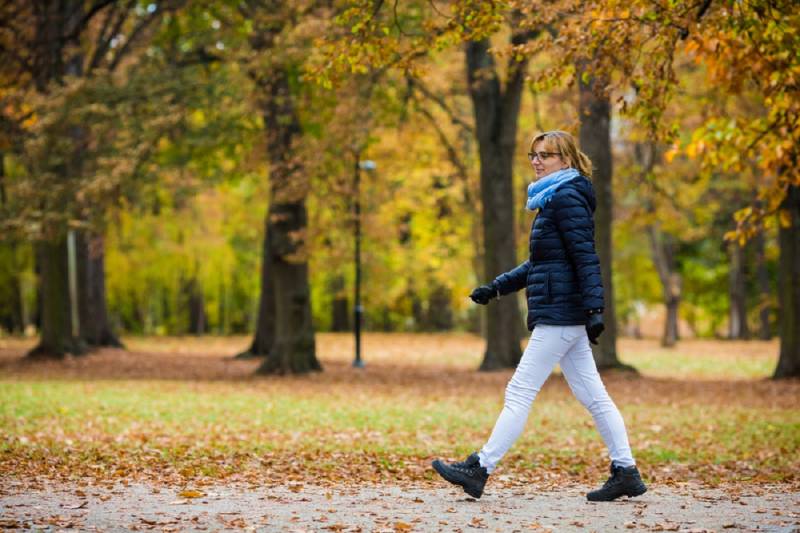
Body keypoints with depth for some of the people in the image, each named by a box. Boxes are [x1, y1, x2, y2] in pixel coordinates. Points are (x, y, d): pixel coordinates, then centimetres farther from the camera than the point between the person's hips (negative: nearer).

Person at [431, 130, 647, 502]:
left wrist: (594, 308, -25)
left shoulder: (566, 197, -11)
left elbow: (585, 257, -19)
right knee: (593, 396, 9)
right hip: (568, 317, 10)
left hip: (559, 315, -10)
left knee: (520, 392, -6)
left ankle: (479, 470, -2)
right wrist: (496, 287, 23)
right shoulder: (554, 199, 19)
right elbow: (540, 263, 25)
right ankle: (626, 472, 10)